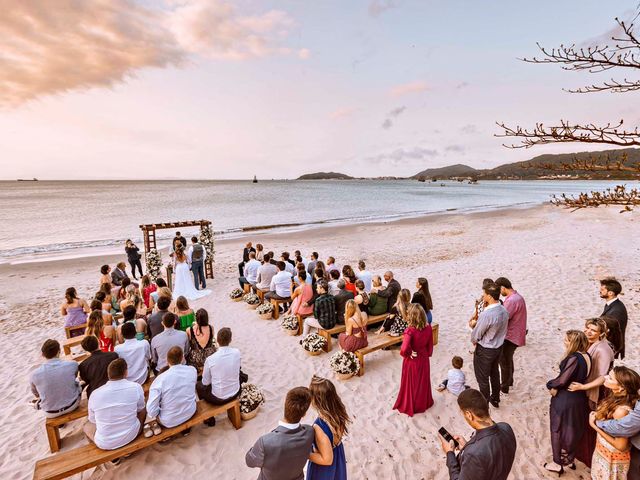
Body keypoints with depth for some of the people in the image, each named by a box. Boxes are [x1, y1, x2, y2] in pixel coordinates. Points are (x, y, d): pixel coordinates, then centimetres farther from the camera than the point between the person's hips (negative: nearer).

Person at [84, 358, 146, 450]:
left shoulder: (95, 394, -14)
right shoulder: (136, 387, -16)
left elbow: (93, 421, 3)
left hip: (105, 444, 1)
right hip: (131, 436, 0)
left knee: (87, 425, 29)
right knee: (143, 410, 26)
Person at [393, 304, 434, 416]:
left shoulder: (410, 330, -32)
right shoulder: (428, 328, -14)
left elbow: (404, 349, -41)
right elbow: (430, 345, 0)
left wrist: (407, 354, -19)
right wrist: (428, 354, 16)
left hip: (411, 361, -5)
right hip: (424, 359, 5)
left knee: (410, 384, 17)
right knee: (423, 382, 25)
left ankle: (408, 407, 35)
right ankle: (424, 403, 46)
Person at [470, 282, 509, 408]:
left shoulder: (486, 314, -34)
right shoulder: (504, 311, -8)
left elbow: (476, 335, -22)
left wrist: (474, 341, -1)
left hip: (484, 350, -8)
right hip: (498, 347, 8)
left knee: (483, 379, 13)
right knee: (495, 374, 27)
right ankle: (495, 399, 45)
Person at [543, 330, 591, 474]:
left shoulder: (574, 358, -27)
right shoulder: (586, 356, -2)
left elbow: (562, 381, -24)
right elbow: (578, 377, 3)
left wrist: (550, 385, -4)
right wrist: (556, 385, -5)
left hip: (564, 399, -8)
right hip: (579, 398, 8)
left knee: (557, 430, 11)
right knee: (573, 430, 24)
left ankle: (557, 464, 25)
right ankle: (570, 459, 42)